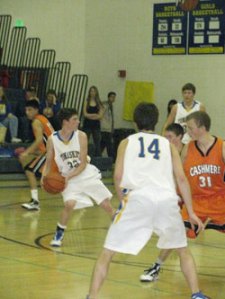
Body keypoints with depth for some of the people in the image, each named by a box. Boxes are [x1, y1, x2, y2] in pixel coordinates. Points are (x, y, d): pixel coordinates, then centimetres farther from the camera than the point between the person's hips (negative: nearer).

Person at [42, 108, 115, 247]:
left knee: (106, 204, 4)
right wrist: (44, 177, -19)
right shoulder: (53, 139, -12)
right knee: (69, 204, -25)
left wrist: (68, 176, -26)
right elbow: (49, 163, 0)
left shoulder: (81, 136, -13)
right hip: (69, 179, -1)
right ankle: (59, 235, -5)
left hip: (88, 175, 2)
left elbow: (83, 164, -12)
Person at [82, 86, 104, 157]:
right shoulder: (86, 102, 3)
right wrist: (95, 115, -8)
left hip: (96, 125, 1)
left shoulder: (99, 103, 5)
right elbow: (85, 114, -5)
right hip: (87, 125, -1)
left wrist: (89, 115, -9)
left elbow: (100, 116, -3)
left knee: (97, 143, -1)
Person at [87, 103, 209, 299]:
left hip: (139, 198, -2)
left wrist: (123, 200, 25)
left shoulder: (127, 142, 20)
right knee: (183, 251, 26)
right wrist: (191, 212, 16)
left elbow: (118, 176, 9)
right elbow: (181, 178, 14)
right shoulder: (168, 144, 24)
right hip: (167, 199, 2)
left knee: (107, 254, 6)